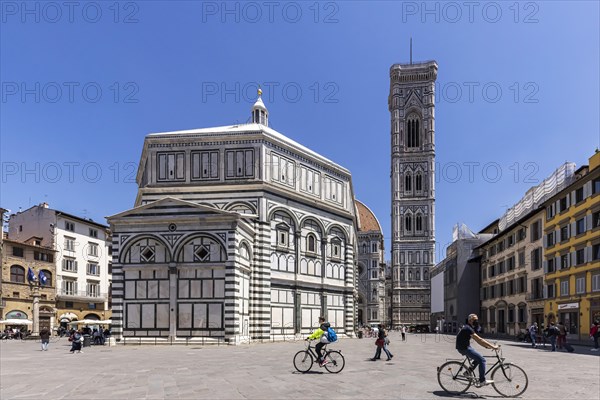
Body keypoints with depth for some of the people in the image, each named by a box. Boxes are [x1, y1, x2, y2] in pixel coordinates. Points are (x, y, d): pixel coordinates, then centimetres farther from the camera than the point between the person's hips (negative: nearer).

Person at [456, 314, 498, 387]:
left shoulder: (467, 328, 14)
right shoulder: (468, 329, -18)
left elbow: (477, 340, 15)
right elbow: (479, 340, -23)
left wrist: (487, 346, 4)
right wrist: (492, 346, -22)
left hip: (465, 347, 10)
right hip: (464, 348, -10)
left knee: (478, 358, 19)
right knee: (482, 360, -11)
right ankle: (482, 381, -7)